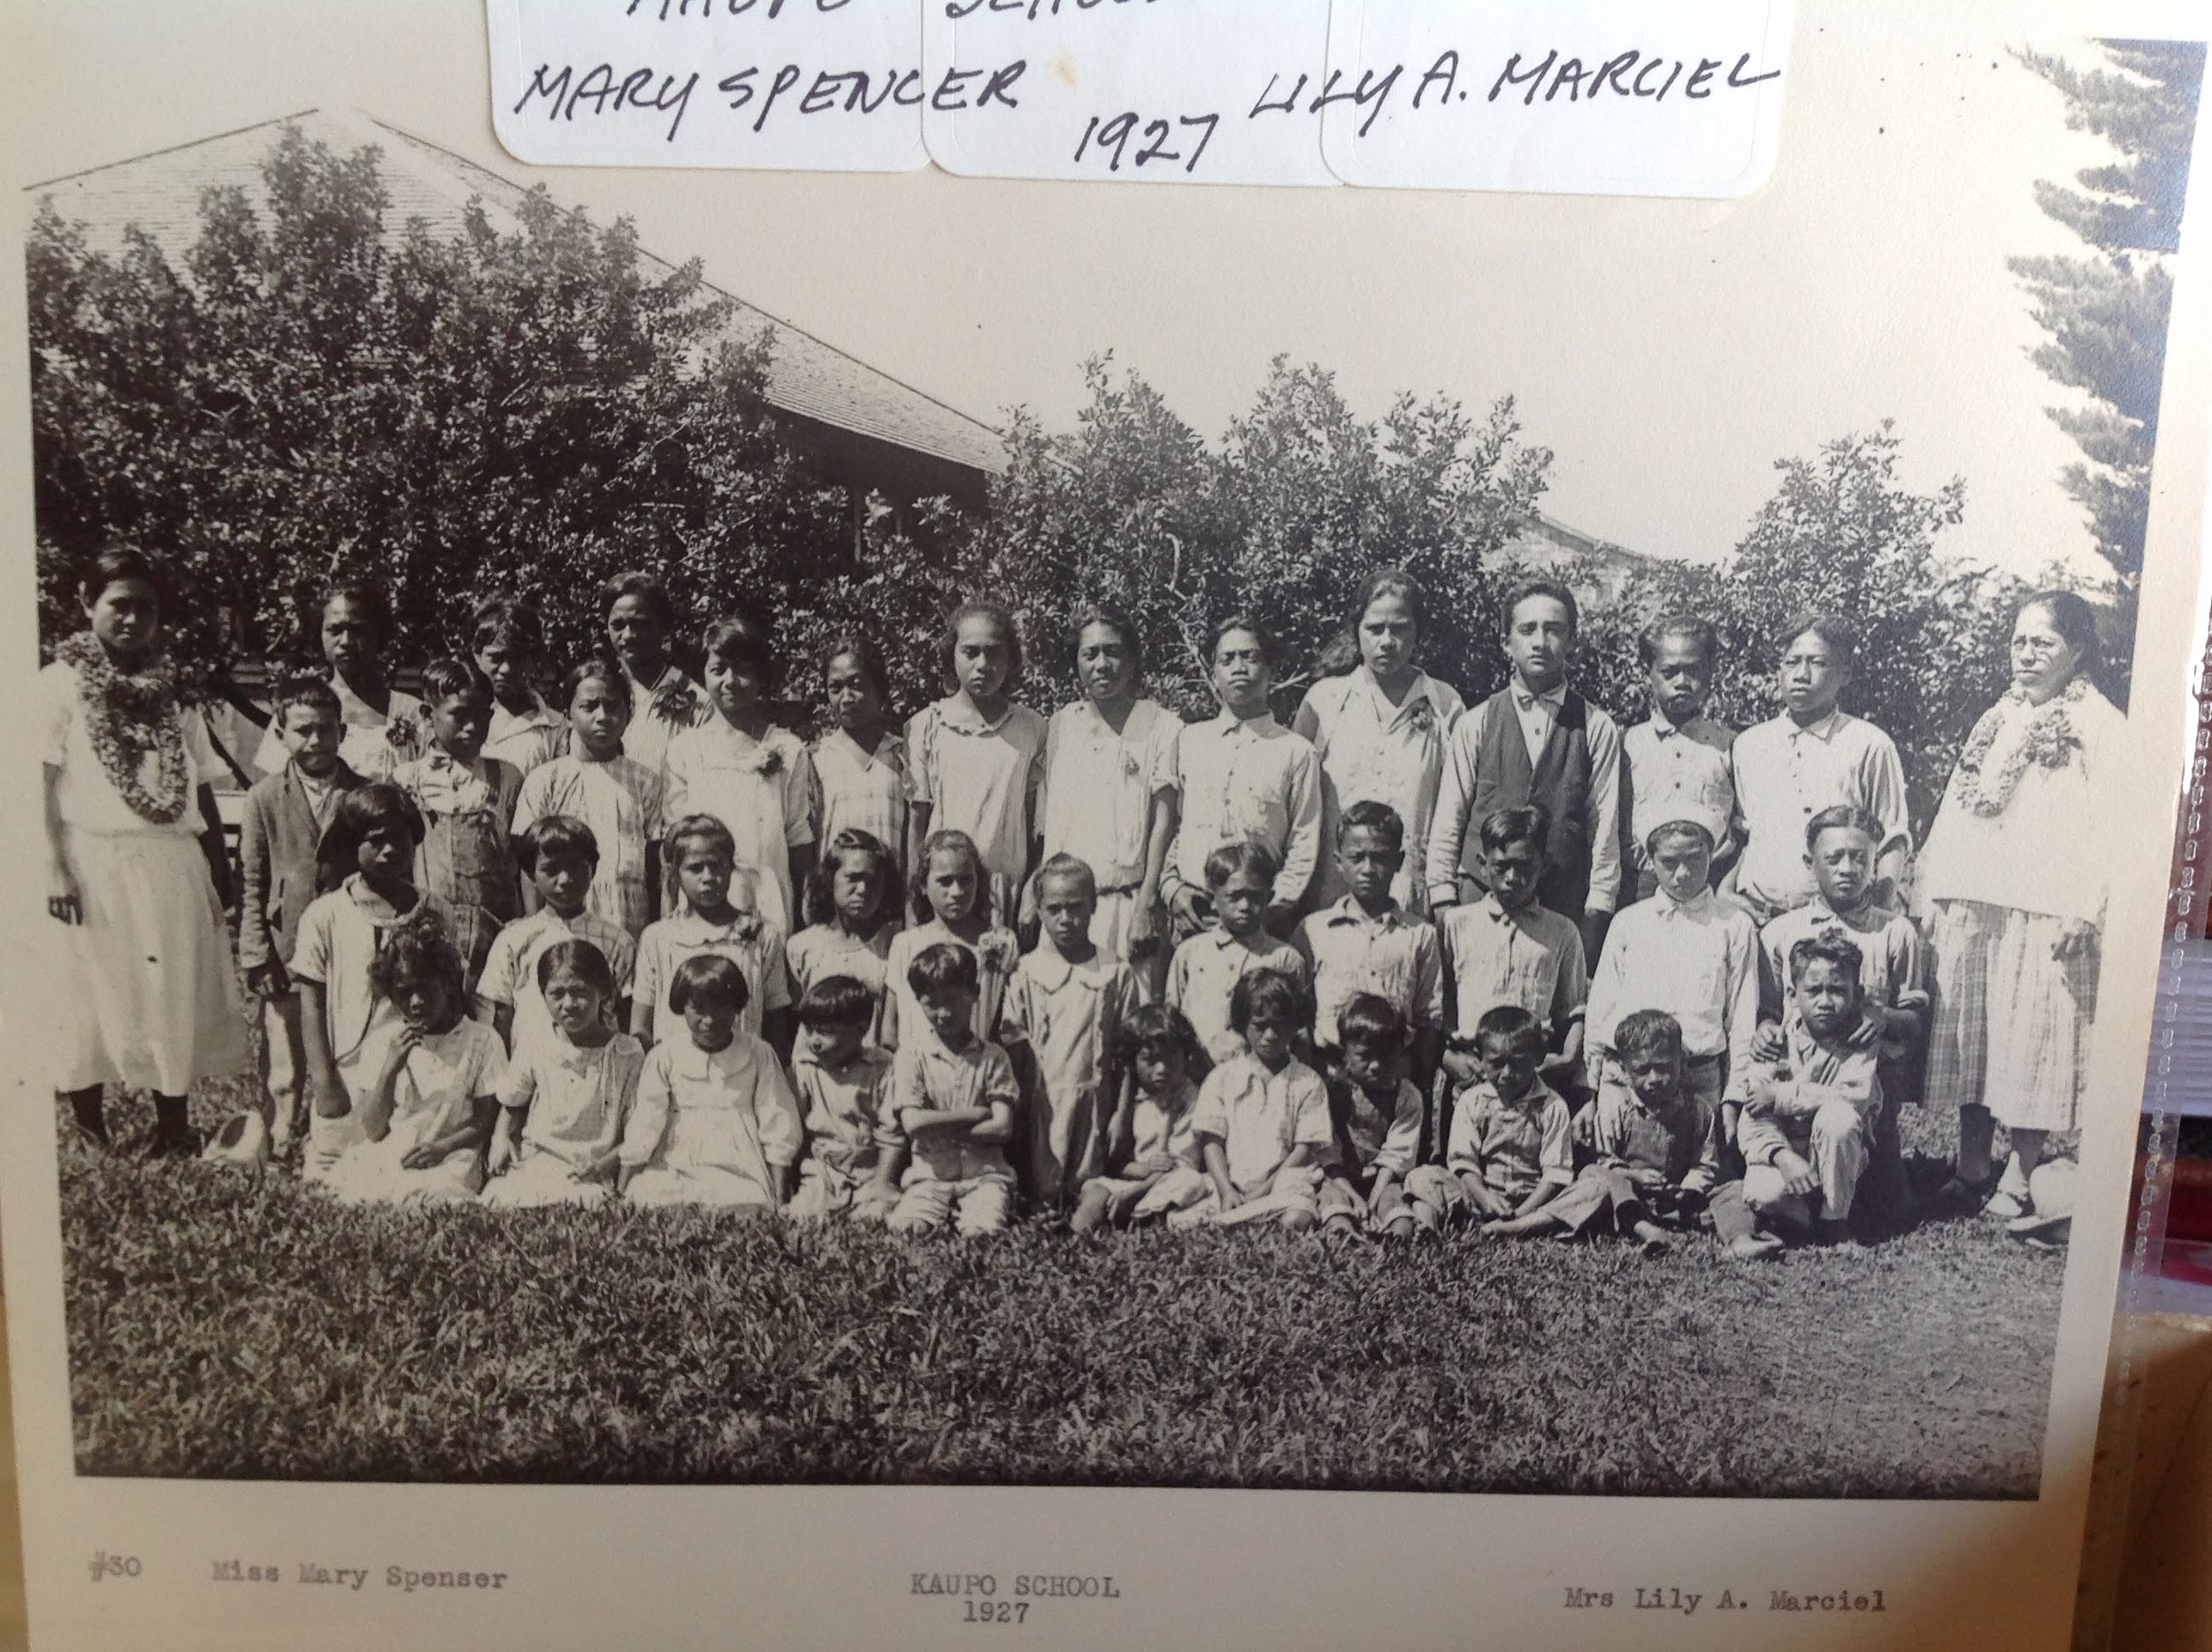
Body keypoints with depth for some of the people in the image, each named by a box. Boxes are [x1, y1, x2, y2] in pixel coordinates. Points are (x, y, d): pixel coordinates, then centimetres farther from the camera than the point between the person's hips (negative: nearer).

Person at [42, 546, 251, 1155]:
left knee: (177, 1000, 6)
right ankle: (92, 1139, 14)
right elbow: (39, 784, -6)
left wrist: (222, 870, 10)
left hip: (173, 868, 4)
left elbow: (202, 789, 15)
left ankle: (174, 1131, 18)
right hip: (95, 865, -4)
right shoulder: (60, 683, 2)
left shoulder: (170, 693, 15)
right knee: (92, 1001, 2)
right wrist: (54, 869, -14)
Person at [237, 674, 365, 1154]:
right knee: (284, 1069, 9)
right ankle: (281, 1144, 24)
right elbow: (250, 884, 2)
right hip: (287, 955, 0)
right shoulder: (264, 798, 1)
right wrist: (256, 955, -4)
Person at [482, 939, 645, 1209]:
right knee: (499, 1198, -26)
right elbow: (512, 1106, 21)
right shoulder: (533, 1053, 5)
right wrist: (501, 1139, 1)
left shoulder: (628, 1054, -1)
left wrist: (605, 1162, -13)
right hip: (532, 1162, 2)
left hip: (591, 1175, -2)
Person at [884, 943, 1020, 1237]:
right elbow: (912, 1123, -9)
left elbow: (1002, 1128, -4)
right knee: (904, 1228, -28)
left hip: (984, 1172, 0)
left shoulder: (992, 1057, 5)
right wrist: (976, 1114, -6)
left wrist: (939, 1128, -7)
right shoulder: (912, 1054, 3)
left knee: (984, 1231, -29)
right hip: (929, 1175, 0)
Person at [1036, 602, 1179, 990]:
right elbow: (1044, 816, 14)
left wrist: (1146, 903, -10)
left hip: (1127, 901, -3)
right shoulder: (1060, 725, 13)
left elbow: (1164, 819, -4)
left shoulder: (1161, 726, 0)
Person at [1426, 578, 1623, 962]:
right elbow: (1447, 822, 6)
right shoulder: (1475, 725, 6)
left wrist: (1596, 914, -2)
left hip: (1566, 907, 0)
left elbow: (1605, 826, 3)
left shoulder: (1598, 729, 5)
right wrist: (1443, 905, 0)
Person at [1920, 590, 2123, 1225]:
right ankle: (1971, 1167, 20)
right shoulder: (1995, 719, 17)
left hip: (2044, 914, -6)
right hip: (1970, 908, 6)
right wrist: (1935, 893, 11)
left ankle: (2018, 1176, 8)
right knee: (1969, 1035, 9)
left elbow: (2106, 827, -10)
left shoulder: (2101, 725, -2)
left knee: (2032, 1041, -2)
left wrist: (2084, 910, -18)